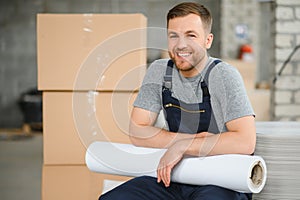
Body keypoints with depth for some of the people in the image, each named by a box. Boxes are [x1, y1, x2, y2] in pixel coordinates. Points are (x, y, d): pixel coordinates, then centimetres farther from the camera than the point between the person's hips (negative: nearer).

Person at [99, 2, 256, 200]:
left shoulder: (223, 75, -12)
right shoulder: (159, 71, 1)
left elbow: (245, 142, -22)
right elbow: (137, 132, 0)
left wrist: (182, 146, -20)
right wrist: (197, 139, -11)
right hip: (172, 177, 4)